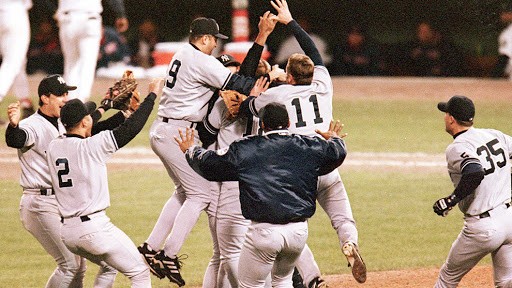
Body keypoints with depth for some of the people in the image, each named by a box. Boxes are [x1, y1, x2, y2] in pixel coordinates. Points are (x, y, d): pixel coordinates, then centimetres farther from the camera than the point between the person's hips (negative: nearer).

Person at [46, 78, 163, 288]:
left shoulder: (53, 147, 4)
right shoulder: (91, 146, -15)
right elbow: (131, 128, -13)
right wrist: (152, 95, -3)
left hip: (66, 231, 8)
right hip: (94, 228, -8)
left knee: (108, 267, 30)